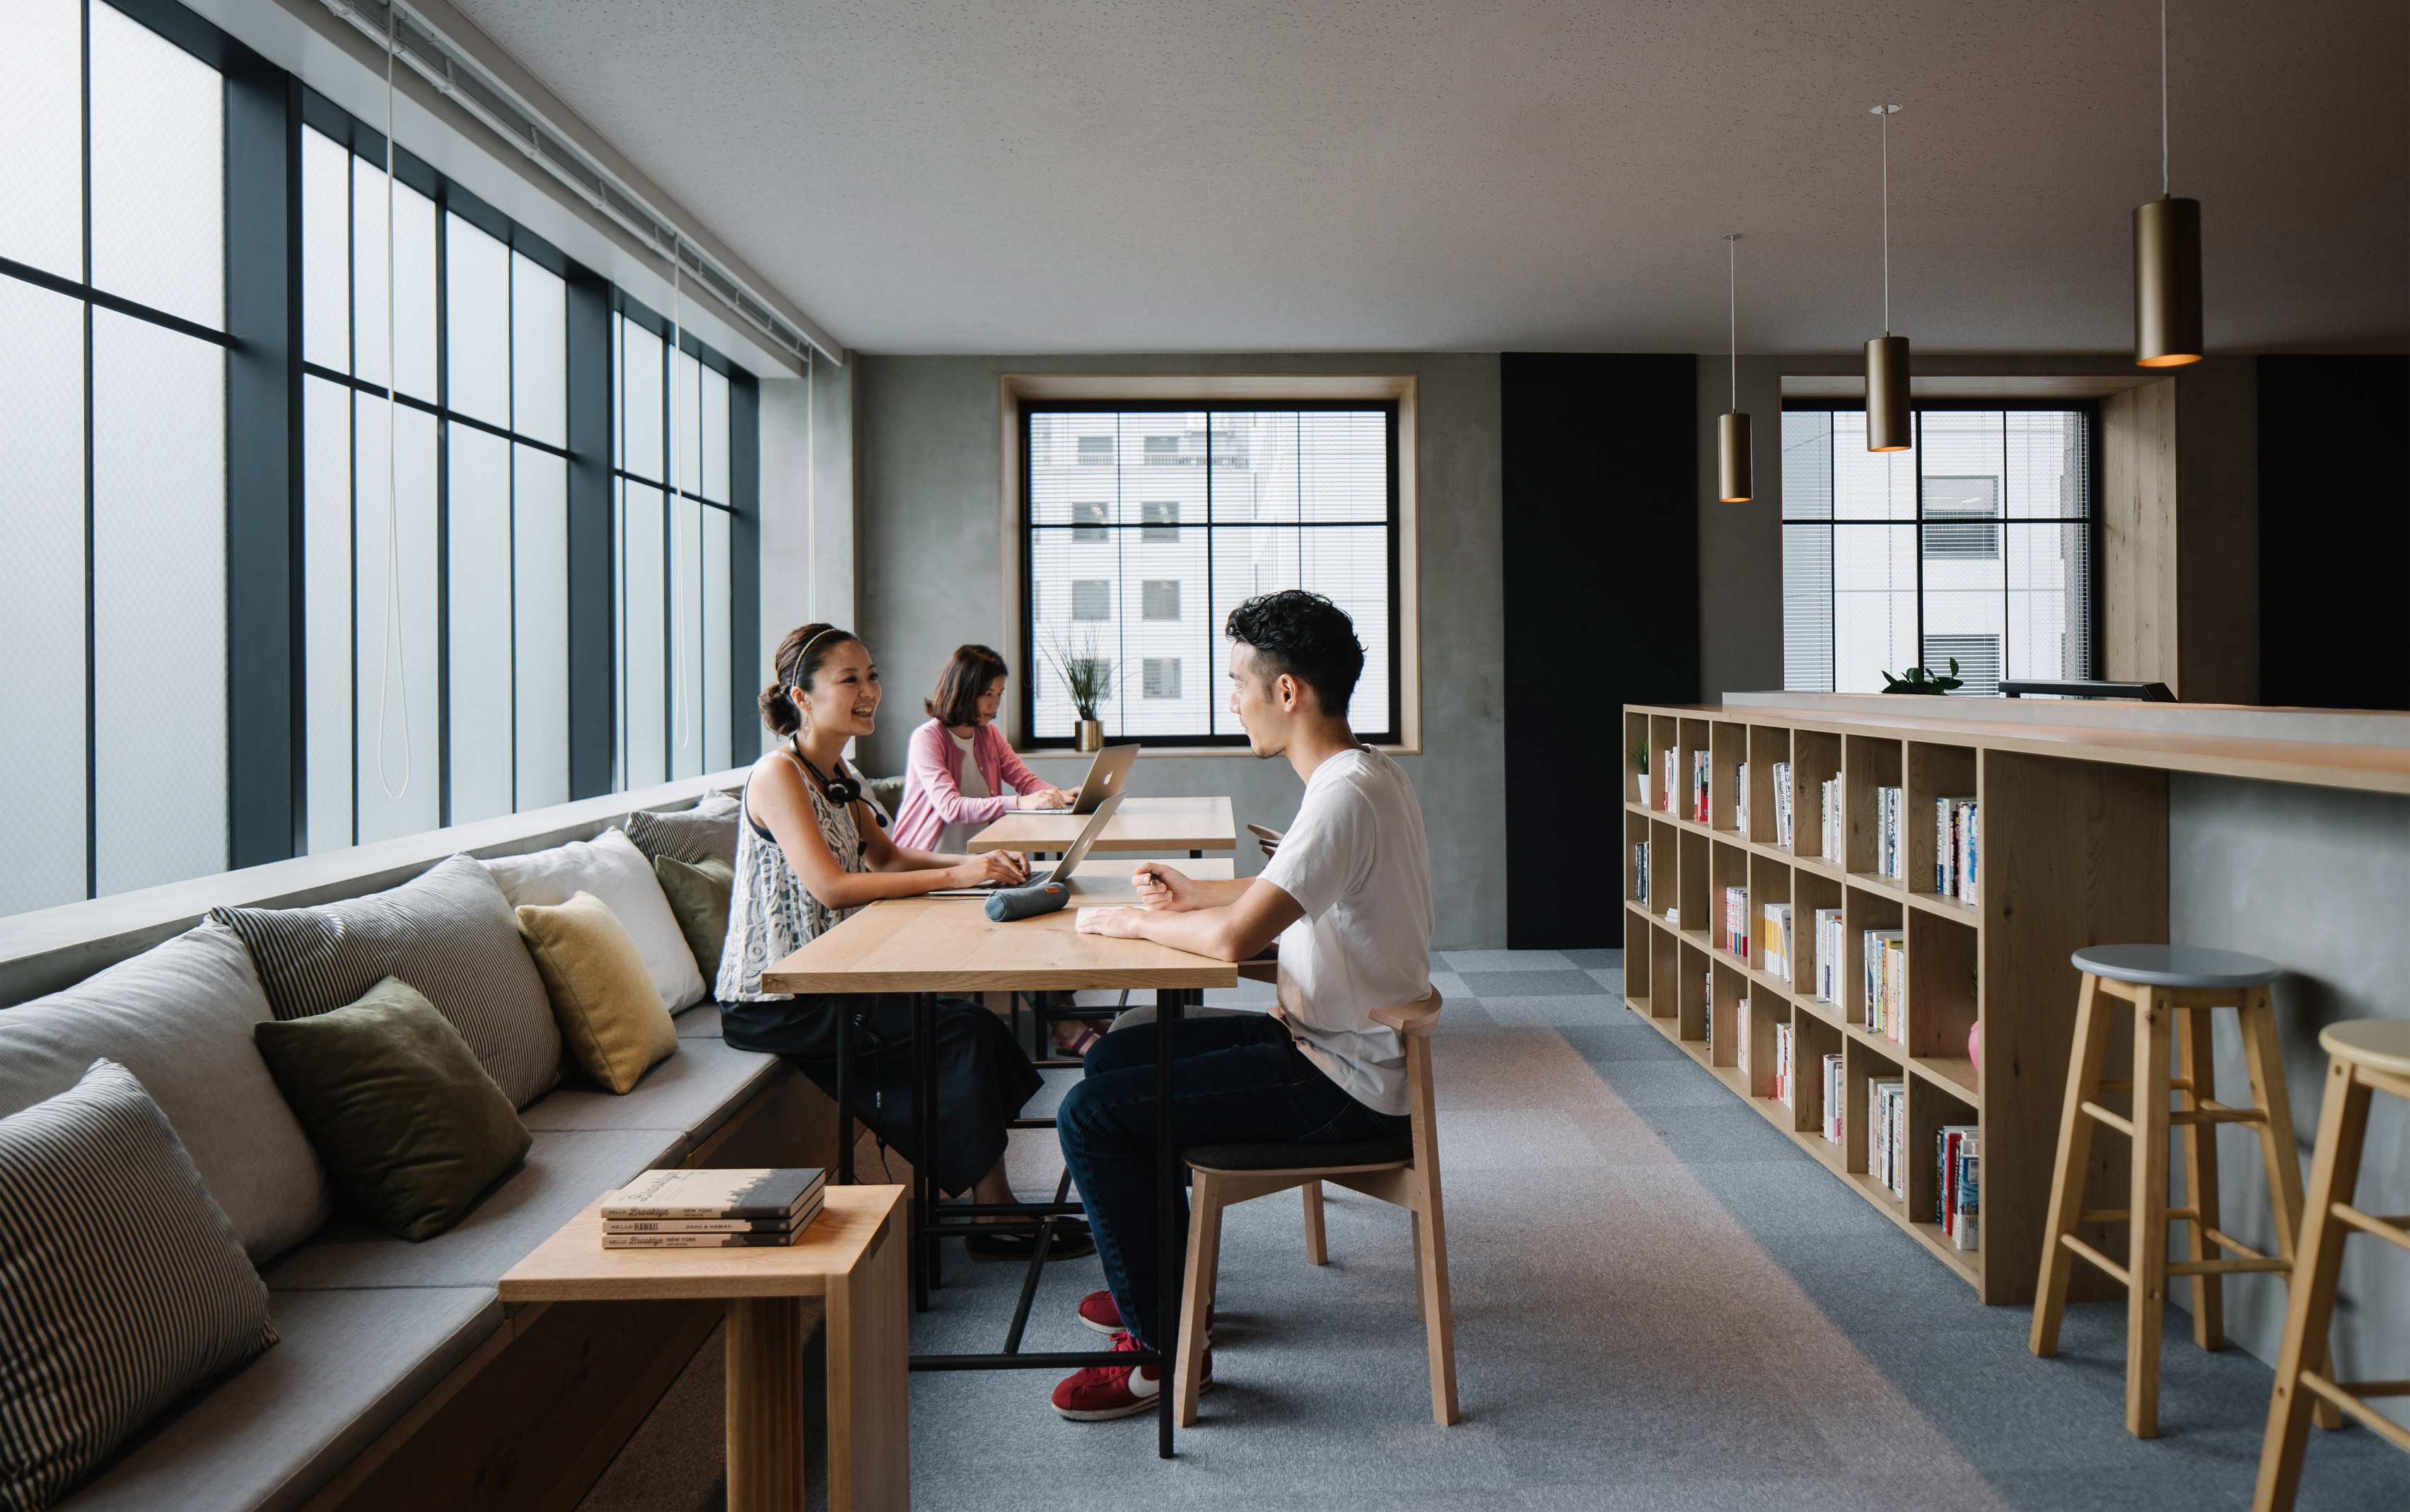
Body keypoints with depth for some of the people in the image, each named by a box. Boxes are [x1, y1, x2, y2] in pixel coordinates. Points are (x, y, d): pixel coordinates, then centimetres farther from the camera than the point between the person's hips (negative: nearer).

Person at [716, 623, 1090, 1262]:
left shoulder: (840, 775, 11)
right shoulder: (777, 773, -16)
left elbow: (887, 857, 16)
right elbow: (830, 887, -24)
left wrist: (979, 863, -2)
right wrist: (954, 875, -26)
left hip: (824, 981, 8)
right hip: (774, 1004, -8)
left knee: (968, 1021, -3)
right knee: (965, 1029, -15)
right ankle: (996, 1216, -3)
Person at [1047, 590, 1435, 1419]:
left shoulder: (1347, 797, -25)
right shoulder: (1364, 775, 9)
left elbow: (1234, 937, -32)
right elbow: (1295, 892, 24)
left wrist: (1130, 922, -14)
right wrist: (1195, 894, 11)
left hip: (1341, 1084, -10)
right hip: (1324, 1043, 10)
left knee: (1089, 1118, -12)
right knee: (1115, 1057, 19)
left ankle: (1162, 1346, 1)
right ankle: (1164, 1279, 31)